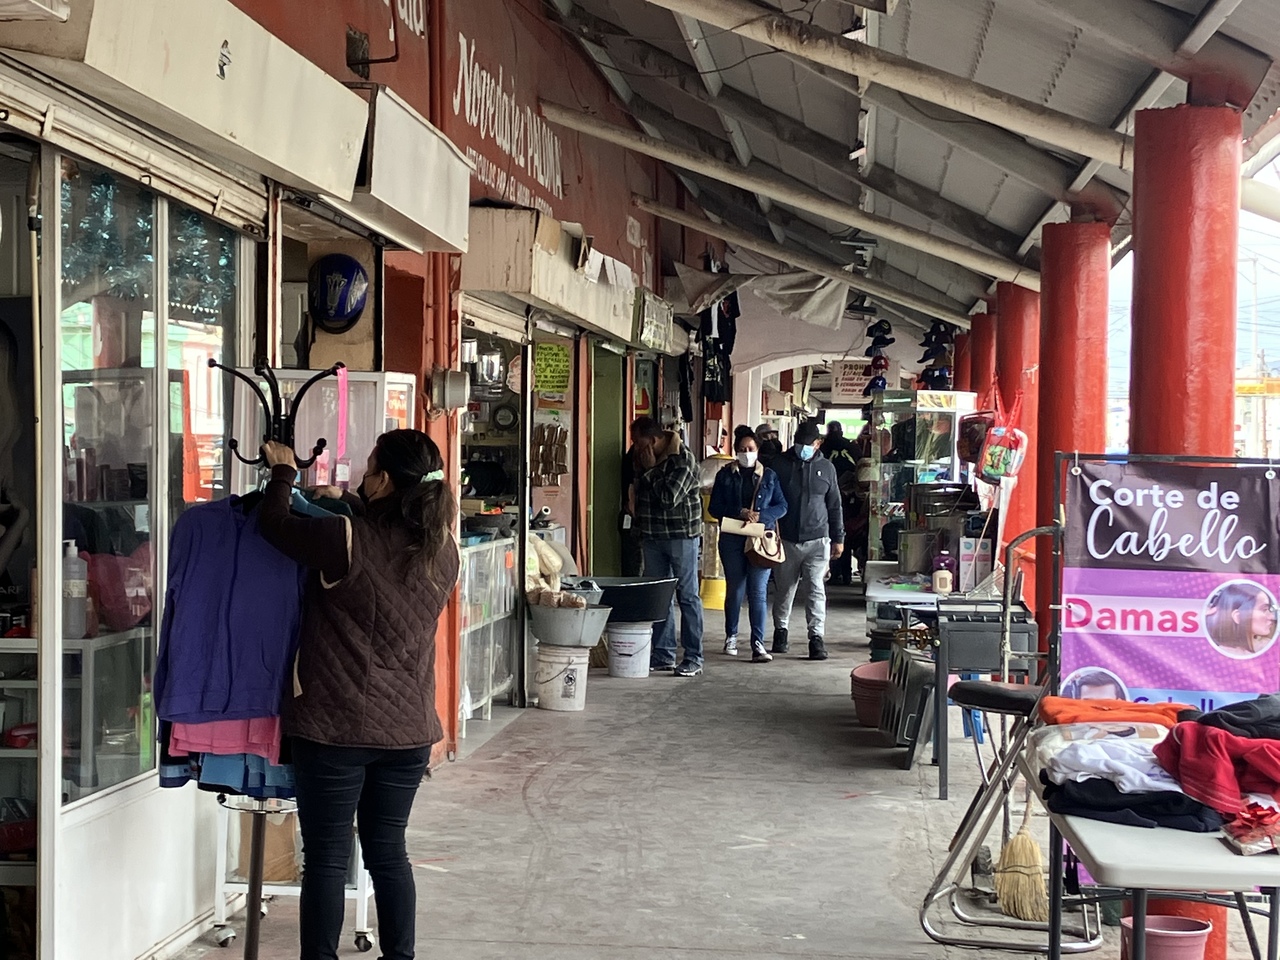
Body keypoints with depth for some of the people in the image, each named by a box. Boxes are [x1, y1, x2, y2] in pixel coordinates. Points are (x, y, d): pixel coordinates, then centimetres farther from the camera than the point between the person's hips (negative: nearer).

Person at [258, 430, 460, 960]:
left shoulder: (346, 537, -16)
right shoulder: (442, 550, 1)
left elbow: (274, 524, -1)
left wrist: (283, 471, 16)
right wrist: (346, 505, 24)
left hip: (336, 726, -5)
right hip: (409, 727, 5)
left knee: (327, 857, 5)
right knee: (389, 851, 16)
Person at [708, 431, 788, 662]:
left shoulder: (769, 476, 8)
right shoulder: (725, 475, 7)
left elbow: (782, 506, 6)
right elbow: (714, 508, 1)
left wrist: (760, 516, -11)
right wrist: (740, 513, -14)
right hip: (732, 539, 1)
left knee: (758, 591, -8)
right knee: (734, 590, 8)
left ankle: (758, 643, -10)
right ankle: (731, 636, 27)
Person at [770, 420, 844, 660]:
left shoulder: (826, 468, 5)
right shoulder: (780, 464, 2)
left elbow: (834, 505, 11)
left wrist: (838, 538, 10)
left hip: (817, 540, 0)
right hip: (786, 539, 1)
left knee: (816, 589, -8)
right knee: (784, 589, 11)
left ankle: (816, 637, -7)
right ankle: (781, 630, 28)